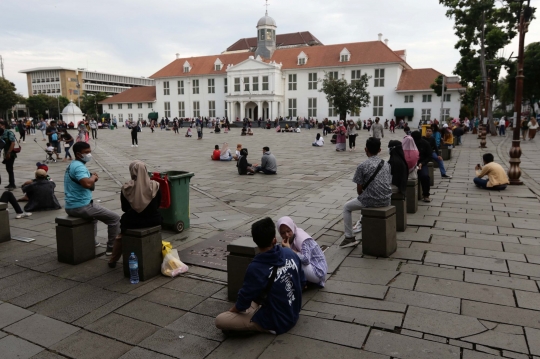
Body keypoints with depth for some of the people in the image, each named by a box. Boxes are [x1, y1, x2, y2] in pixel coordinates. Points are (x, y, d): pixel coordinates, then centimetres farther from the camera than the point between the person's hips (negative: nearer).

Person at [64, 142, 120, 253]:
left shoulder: (72, 165, 15)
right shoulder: (79, 166, -17)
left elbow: (90, 187, 20)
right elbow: (87, 184, -36)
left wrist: (92, 178, 1)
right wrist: (93, 177, -16)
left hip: (70, 207, 10)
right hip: (81, 207, -10)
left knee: (95, 211, 40)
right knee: (115, 219, -3)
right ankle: (112, 248, 2)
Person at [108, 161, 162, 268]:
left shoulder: (126, 188, -12)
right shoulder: (154, 186, -10)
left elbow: (124, 208, 0)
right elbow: (157, 205, 3)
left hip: (132, 222, -1)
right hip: (153, 221, 1)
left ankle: (113, 260, 41)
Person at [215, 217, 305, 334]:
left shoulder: (255, 268, -26)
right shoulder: (291, 254, -10)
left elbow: (243, 303, -14)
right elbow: (302, 283, 5)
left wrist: (230, 311, 7)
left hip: (275, 323, -6)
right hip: (294, 314, 7)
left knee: (219, 320, -7)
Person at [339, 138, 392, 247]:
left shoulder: (362, 166, -10)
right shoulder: (386, 164, 6)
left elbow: (359, 190, -6)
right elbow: (388, 183, 13)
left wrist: (362, 196, 15)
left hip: (370, 200, -6)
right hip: (386, 200, 6)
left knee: (346, 207, 18)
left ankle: (349, 237, 15)